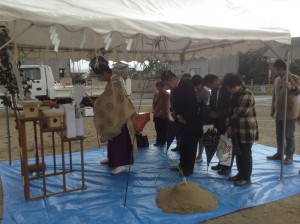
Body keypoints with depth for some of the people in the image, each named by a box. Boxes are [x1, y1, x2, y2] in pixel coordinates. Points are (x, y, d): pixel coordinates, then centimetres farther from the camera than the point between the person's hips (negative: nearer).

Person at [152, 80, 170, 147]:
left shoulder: (167, 95, -10)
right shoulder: (156, 94, 8)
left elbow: (166, 106, -14)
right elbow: (154, 103, 12)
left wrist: (160, 113, -13)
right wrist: (154, 111, -2)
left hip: (164, 116, -6)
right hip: (156, 115, 6)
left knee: (164, 130, 3)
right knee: (158, 129, 11)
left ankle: (163, 142, 13)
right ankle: (158, 141, 22)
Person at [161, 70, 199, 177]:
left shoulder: (187, 87, -20)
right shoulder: (175, 88, 5)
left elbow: (193, 106, -21)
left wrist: (186, 119, -14)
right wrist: (178, 116, -6)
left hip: (191, 122, -8)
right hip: (182, 121, 8)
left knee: (190, 145, 2)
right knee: (183, 144, 15)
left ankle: (189, 168, 12)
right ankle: (182, 165, 27)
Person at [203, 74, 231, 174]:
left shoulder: (228, 89, -16)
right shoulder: (214, 91, 8)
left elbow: (230, 107, -21)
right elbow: (212, 105, 16)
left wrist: (217, 114, -18)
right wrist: (212, 113, -3)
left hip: (227, 122, -7)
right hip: (218, 122, 7)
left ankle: (228, 166, 12)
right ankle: (222, 163, 23)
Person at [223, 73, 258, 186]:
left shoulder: (247, 95, -19)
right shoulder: (235, 95, 10)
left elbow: (239, 113, -20)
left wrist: (230, 125, -6)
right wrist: (231, 126, 2)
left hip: (246, 130, -9)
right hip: (237, 129, 9)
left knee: (245, 154, 2)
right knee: (238, 153, 16)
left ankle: (246, 177, 14)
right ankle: (240, 174, 30)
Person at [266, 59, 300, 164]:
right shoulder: (276, 80, 13)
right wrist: (272, 110, 17)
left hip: (290, 113, -7)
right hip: (278, 113, 7)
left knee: (289, 135, -1)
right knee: (279, 135, 14)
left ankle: (289, 156, 8)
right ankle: (279, 153, 26)